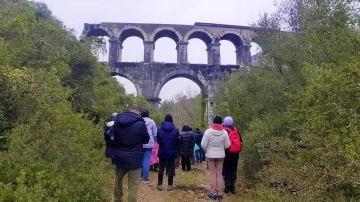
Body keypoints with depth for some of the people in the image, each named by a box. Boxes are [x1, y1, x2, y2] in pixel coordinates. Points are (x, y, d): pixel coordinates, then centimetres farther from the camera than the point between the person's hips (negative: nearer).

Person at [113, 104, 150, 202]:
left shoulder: (117, 121, 0)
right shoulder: (140, 124, -16)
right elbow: (146, 140, 0)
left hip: (119, 158, 6)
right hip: (134, 160, -6)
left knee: (118, 180, 27)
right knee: (132, 187, 1)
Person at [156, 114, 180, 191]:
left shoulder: (159, 129, -7)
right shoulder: (176, 130, -8)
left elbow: (158, 140, 4)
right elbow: (178, 142, 0)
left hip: (162, 152, 1)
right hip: (172, 153, -1)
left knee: (161, 168, 11)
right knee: (171, 169, 8)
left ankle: (159, 185, 16)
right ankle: (170, 185, 11)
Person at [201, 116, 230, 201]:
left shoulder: (208, 131, -12)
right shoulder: (224, 132, -6)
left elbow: (203, 145, -12)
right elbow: (227, 145, -3)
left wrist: (207, 151, 7)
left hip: (210, 155, -2)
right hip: (221, 155, 2)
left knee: (213, 174, 7)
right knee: (219, 174, 10)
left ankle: (214, 193, 11)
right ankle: (220, 193, 14)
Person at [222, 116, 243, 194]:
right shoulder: (236, 130, 4)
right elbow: (241, 141, 8)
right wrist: (238, 150, 16)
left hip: (227, 153, -5)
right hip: (235, 153, 5)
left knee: (226, 170, 4)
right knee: (234, 170, 12)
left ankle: (227, 187, 5)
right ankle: (232, 187, 16)